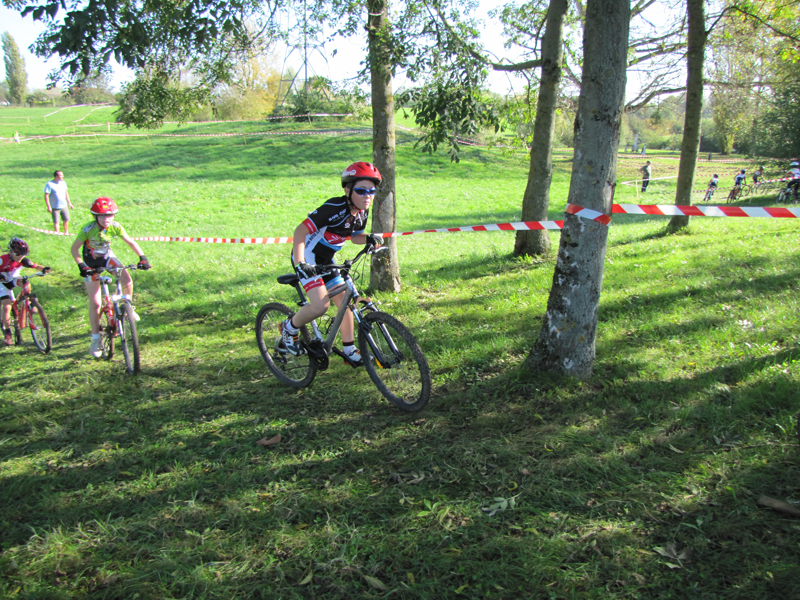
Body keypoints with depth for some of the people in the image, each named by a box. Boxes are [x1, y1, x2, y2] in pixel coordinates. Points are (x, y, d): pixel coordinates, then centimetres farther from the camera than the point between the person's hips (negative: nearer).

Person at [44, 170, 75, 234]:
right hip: (55, 207, -5)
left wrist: (69, 203, 17)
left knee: (66, 220, 11)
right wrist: (48, 207, -18)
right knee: (56, 222, -1)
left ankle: (66, 232, 29)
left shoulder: (63, 182, 5)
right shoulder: (49, 184, -14)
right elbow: (46, 196, -14)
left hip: (64, 206, 5)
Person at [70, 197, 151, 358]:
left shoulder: (115, 227, -19)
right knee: (95, 303, -6)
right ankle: (96, 339, 7)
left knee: (127, 281, -27)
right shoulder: (88, 229, -27)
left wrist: (142, 257, -22)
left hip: (107, 257, 2)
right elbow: (74, 248, -18)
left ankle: (128, 307, 4)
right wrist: (81, 265, -32)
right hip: (91, 263, -2)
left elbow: (130, 242, -10)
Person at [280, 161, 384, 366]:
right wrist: (300, 263, -41)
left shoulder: (362, 212, -3)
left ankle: (349, 351, 19)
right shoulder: (335, 208, -28)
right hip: (308, 257, -8)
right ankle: (289, 328, 8)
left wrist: (369, 238, -10)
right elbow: (300, 231, -29)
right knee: (321, 305, -20)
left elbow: (354, 236, 13)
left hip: (326, 260, 8)